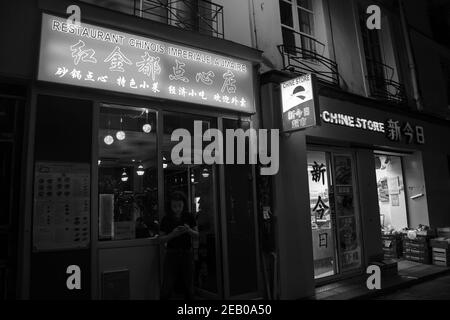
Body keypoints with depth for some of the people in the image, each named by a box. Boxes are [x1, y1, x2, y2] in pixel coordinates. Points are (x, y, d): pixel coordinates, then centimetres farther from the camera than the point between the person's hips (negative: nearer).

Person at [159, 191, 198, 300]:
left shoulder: (189, 217, 2)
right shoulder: (166, 219, -1)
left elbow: (197, 234, 6)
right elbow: (161, 239, 0)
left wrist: (189, 230, -15)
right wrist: (172, 234, -18)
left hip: (187, 254, 1)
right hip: (172, 254, -1)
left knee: (188, 289, 7)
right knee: (167, 289, -5)